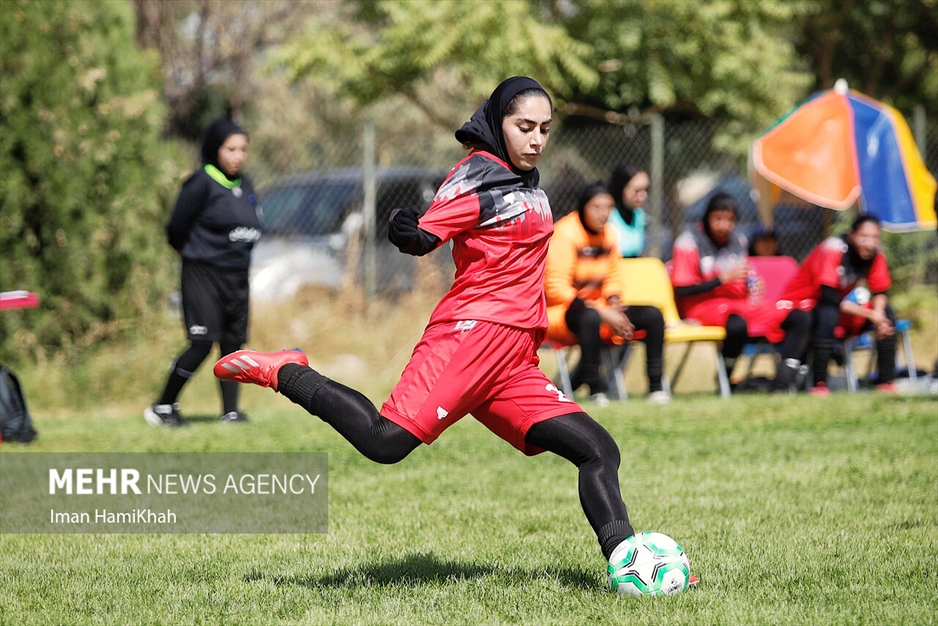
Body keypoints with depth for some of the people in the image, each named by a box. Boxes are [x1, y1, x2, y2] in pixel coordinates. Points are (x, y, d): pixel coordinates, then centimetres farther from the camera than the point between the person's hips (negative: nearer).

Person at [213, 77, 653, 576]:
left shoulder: (527, 181, 21)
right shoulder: (478, 175, -5)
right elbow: (423, 237, -17)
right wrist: (407, 234, -35)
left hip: (514, 364, 8)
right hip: (472, 332, -8)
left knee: (599, 452, 3)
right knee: (386, 441, -24)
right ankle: (284, 373, -5)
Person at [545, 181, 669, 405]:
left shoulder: (609, 233, 6)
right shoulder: (565, 233, -16)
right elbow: (556, 288, -21)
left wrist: (614, 306, -6)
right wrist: (602, 311, -24)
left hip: (598, 309, 7)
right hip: (559, 312, -7)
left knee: (652, 314, -9)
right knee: (590, 317, -41)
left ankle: (655, 387, -9)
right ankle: (595, 390, -34)